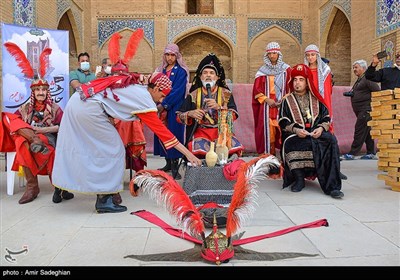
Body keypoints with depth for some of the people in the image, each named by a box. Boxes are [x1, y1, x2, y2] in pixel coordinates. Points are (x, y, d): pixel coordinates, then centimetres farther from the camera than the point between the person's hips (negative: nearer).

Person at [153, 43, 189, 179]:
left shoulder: (181, 71, -2)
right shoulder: (161, 70, 15)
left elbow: (177, 91, -12)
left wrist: (164, 105, -16)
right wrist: (158, 104, -5)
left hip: (174, 109, -5)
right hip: (161, 108, 5)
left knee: (173, 133, -7)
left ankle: (174, 167, -4)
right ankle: (168, 163, 17)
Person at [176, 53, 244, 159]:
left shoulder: (225, 94, 10)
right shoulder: (193, 95, 11)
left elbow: (233, 115, -3)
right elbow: (179, 116, 10)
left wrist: (218, 107, -19)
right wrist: (190, 114, -11)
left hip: (221, 131, 1)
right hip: (200, 131, 0)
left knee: (233, 146, -29)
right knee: (199, 150, -33)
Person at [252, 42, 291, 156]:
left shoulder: (286, 69, 8)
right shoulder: (262, 70, 7)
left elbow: (290, 87, 6)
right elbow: (257, 89, 4)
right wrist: (267, 100, -8)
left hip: (282, 104, 0)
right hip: (267, 104, 0)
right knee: (267, 128, -4)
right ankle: (268, 155, 3)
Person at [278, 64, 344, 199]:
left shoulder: (316, 99, 20)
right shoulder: (287, 100, 16)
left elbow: (327, 117, 14)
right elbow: (283, 121, 4)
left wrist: (321, 128, -8)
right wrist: (295, 129, -14)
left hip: (316, 132, 2)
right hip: (295, 135, -1)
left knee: (331, 141, -31)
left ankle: (331, 186, -32)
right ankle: (299, 178, -19)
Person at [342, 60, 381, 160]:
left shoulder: (367, 78, -8)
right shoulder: (359, 80, 22)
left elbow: (377, 91, -15)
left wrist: (372, 103, -13)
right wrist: (351, 93, 10)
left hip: (365, 110, -10)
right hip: (360, 111, 10)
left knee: (359, 131, -10)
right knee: (366, 132, 11)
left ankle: (352, 154, -10)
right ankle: (371, 153, 17)